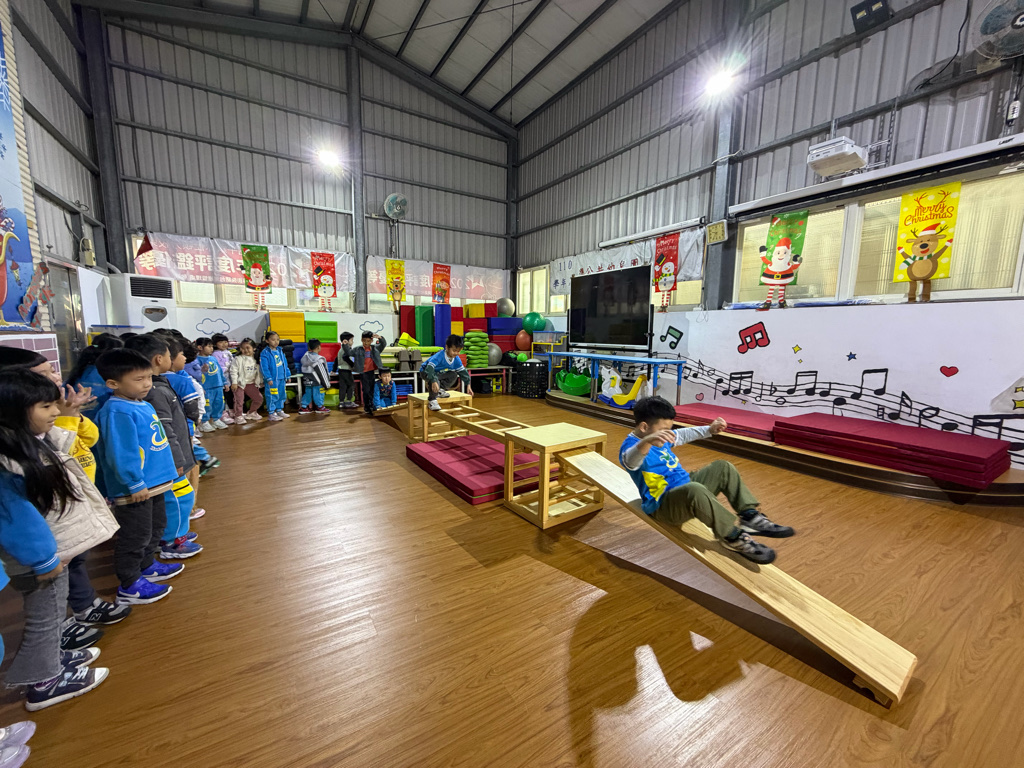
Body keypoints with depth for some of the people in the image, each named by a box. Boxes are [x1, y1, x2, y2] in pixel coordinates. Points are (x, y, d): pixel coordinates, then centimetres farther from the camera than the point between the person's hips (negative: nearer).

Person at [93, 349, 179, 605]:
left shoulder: (144, 405, 6)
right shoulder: (117, 411, -22)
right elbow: (120, 454, -25)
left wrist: (169, 465, 21)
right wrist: (136, 484, -22)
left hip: (154, 482, 9)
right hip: (135, 489, -9)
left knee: (156, 527, 24)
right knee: (135, 536, 5)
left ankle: (145, 566, 42)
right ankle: (129, 587, 21)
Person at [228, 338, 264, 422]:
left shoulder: (256, 360, 6)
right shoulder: (238, 359, -9)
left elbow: (259, 372, 13)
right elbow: (233, 371, -12)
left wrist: (261, 382, 14)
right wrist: (234, 382, -18)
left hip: (251, 384, 5)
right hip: (240, 384, -5)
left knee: (259, 399, 9)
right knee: (239, 401, -4)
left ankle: (251, 413, 27)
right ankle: (238, 416, 10)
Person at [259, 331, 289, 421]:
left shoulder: (280, 351, 12)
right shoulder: (265, 353, -10)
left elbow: (285, 364, 17)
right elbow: (264, 367, -13)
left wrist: (287, 375, 16)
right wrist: (268, 378, -18)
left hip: (281, 378, 7)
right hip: (272, 379, -7)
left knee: (281, 395, 14)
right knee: (272, 396, -3)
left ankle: (279, 410, 28)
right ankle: (271, 413, 6)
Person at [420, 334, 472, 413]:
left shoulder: (456, 359, -12)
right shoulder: (439, 356, -34)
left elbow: (463, 371, -3)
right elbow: (429, 368, -45)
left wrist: (468, 385, -6)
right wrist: (434, 381, -57)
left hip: (439, 373, 7)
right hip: (426, 371, -7)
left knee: (454, 375, -7)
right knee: (435, 381, -36)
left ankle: (441, 390, 4)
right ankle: (432, 401, -19)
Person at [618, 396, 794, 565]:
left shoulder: (659, 437, 8)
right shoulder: (631, 445, -22)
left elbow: (682, 435, 25)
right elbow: (631, 460, -48)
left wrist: (709, 429, 11)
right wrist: (648, 441, -68)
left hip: (686, 491, 10)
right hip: (664, 506, -10)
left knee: (722, 467, 9)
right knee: (695, 489, -39)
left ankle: (750, 515, -1)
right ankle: (734, 536, -20)